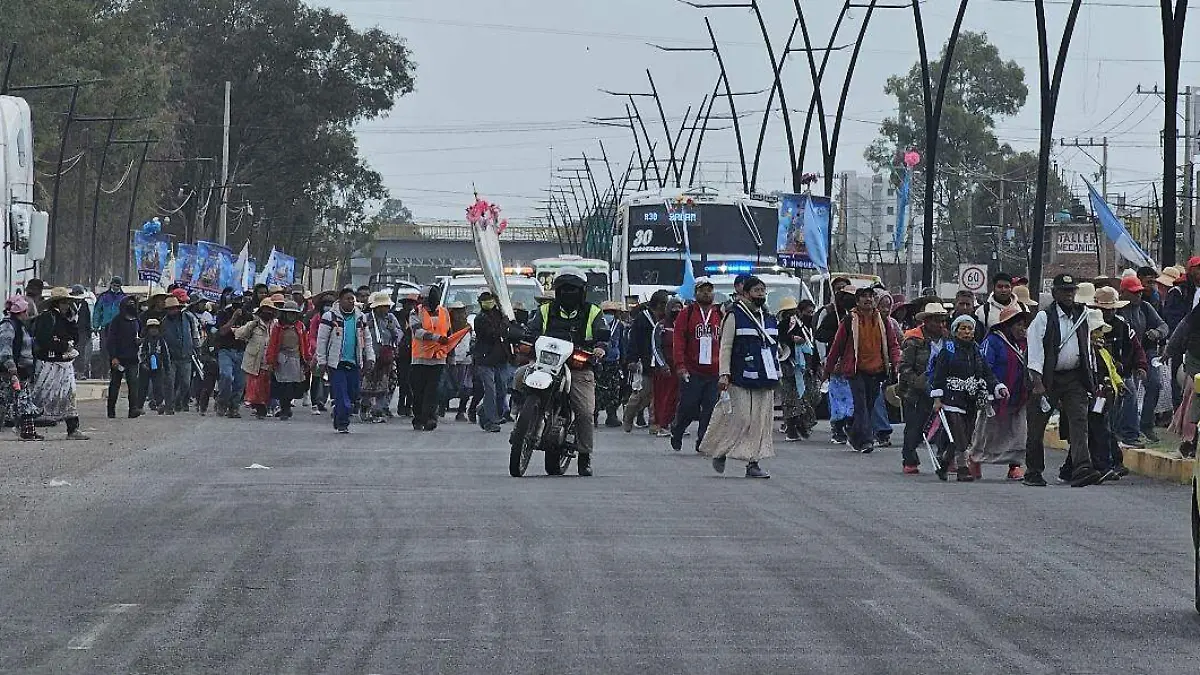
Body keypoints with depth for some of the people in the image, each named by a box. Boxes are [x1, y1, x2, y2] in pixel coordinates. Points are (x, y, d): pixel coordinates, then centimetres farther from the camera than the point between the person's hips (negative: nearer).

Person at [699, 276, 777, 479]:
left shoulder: (769, 318, 16)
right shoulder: (734, 316, -4)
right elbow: (725, 347, -7)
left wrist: (777, 374, 19)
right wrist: (724, 374, -14)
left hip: (765, 378, 6)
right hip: (741, 379, -6)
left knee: (761, 420, 2)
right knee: (739, 418, -8)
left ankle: (753, 463, 4)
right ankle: (720, 452, 11)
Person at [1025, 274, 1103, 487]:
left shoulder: (1081, 316, 11)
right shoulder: (1043, 318, -5)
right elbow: (1035, 351, -11)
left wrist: (1091, 379, 17)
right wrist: (1037, 382, -20)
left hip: (1074, 378, 3)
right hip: (1048, 379, -3)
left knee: (1079, 421, -13)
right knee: (1037, 427, 4)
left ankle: (1082, 469, -24)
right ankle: (1033, 472, 18)